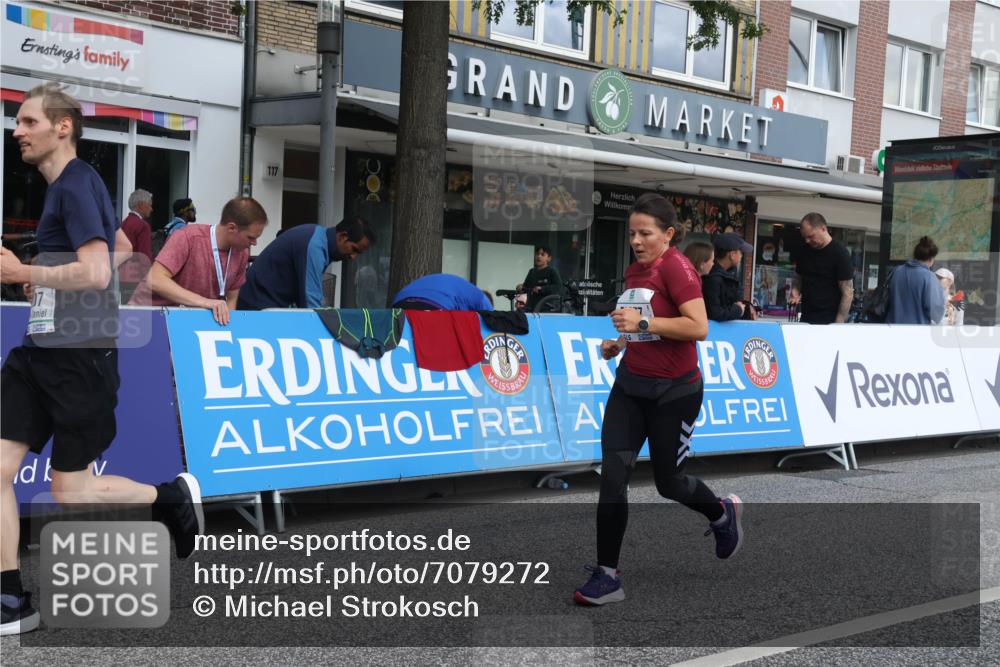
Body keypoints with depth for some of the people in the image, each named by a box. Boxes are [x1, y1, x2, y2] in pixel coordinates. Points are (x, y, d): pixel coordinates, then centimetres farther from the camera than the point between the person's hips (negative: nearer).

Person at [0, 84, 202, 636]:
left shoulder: (75, 185, -15)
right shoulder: (72, 184, 15)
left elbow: (96, 272, -27)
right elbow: (121, 244, 29)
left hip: (79, 357, -9)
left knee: (70, 492, 1)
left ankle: (173, 496, 22)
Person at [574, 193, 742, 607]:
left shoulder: (676, 267, -16)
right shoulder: (633, 271, 8)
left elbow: (698, 327, -25)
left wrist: (644, 323, -29)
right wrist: (619, 342, 8)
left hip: (674, 393, -6)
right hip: (630, 386, 7)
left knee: (669, 483, 9)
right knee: (612, 475, -5)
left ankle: (723, 514, 42)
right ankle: (607, 576, 2)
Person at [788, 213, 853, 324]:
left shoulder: (840, 253, -9)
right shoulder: (805, 251, 7)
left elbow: (847, 294, -11)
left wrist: (838, 324, -17)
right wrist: (796, 291, -1)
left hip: (829, 322, -5)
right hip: (806, 319, 5)